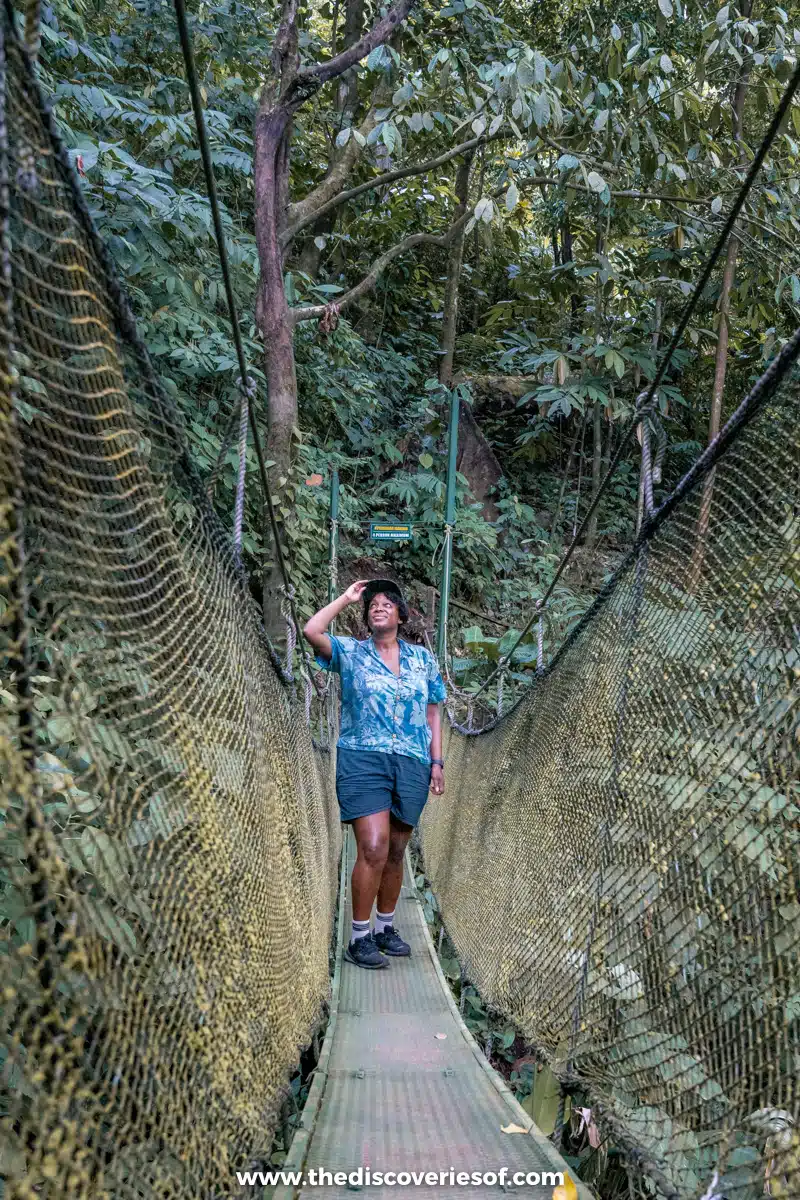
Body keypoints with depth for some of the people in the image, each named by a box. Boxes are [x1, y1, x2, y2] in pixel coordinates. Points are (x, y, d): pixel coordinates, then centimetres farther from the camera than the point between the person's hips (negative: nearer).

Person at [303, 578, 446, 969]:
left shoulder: (423, 658, 13)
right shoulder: (350, 653, 4)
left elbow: (432, 714, 15)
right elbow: (311, 632, -14)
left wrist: (437, 762, 8)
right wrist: (346, 598, -3)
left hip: (411, 765, 3)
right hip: (363, 761, -3)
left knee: (395, 852, 11)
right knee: (373, 848, -14)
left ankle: (385, 928, 26)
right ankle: (359, 938, -3)